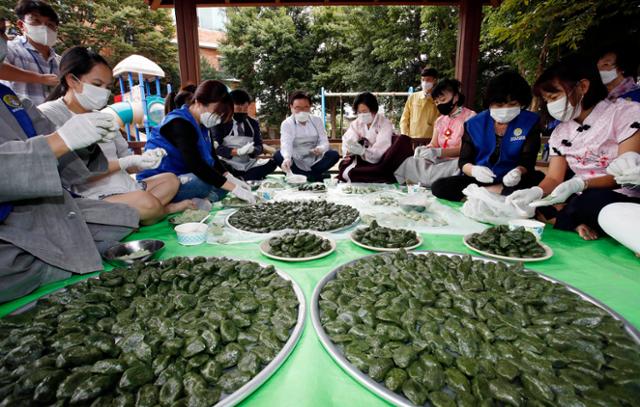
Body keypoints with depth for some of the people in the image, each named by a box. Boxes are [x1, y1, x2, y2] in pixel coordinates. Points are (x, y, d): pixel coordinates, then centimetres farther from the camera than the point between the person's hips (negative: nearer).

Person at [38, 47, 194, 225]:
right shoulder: (47, 115, -6)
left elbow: (125, 161, 12)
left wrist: (142, 161, -9)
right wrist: (125, 163, -18)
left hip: (124, 189, 8)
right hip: (91, 200, -8)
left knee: (170, 179, 12)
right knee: (144, 201, -30)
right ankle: (167, 209, 4)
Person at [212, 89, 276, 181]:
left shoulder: (253, 123, 9)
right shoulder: (221, 122, -1)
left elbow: (259, 146, 5)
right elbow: (216, 147, -10)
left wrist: (252, 150, -20)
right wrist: (237, 151, -25)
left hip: (248, 165, 4)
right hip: (228, 165, -3)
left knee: (271, 164, -22)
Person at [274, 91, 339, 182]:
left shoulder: (317, 120, 5)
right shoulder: (286, 123, -4)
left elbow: (324, 141, -4)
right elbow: (286, 144, -21)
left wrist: (321, 149, -30)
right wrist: (287, 158, -45)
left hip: (315, 162, 1)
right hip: (296, 164, -1)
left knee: (334, 154, -22)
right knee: (278, 156, -29)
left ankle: (304, 176, -24)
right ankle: (316, 175, -28)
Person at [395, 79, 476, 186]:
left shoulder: (469, 117, -4)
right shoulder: (440, 120, 18)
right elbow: (433, 145, 11)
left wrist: (439, 152, -28)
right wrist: (425, 149, -14)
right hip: (439, 161, 5)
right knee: (409, 163, -16)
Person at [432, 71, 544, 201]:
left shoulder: (530, 122, -2)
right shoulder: (474, 124, -2)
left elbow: (527, 161, -7)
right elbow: (463, 161, -3)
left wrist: (519, 171, -33)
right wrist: (474, 170, -29)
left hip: (510, 181, 0)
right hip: (478, 180, 0)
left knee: (539, 179, -33)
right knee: (439, 187, -25)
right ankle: (501, 193, -23)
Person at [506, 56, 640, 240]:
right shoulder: (560, 132, 7)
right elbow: (554, 178, 1)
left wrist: (580, 184, -32)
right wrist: (535, 191, -21)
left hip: (622, 199, -5)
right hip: (579, 198, 6)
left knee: (592, 201, -38)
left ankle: (557, 221, -11)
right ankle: (577, 225, -21)